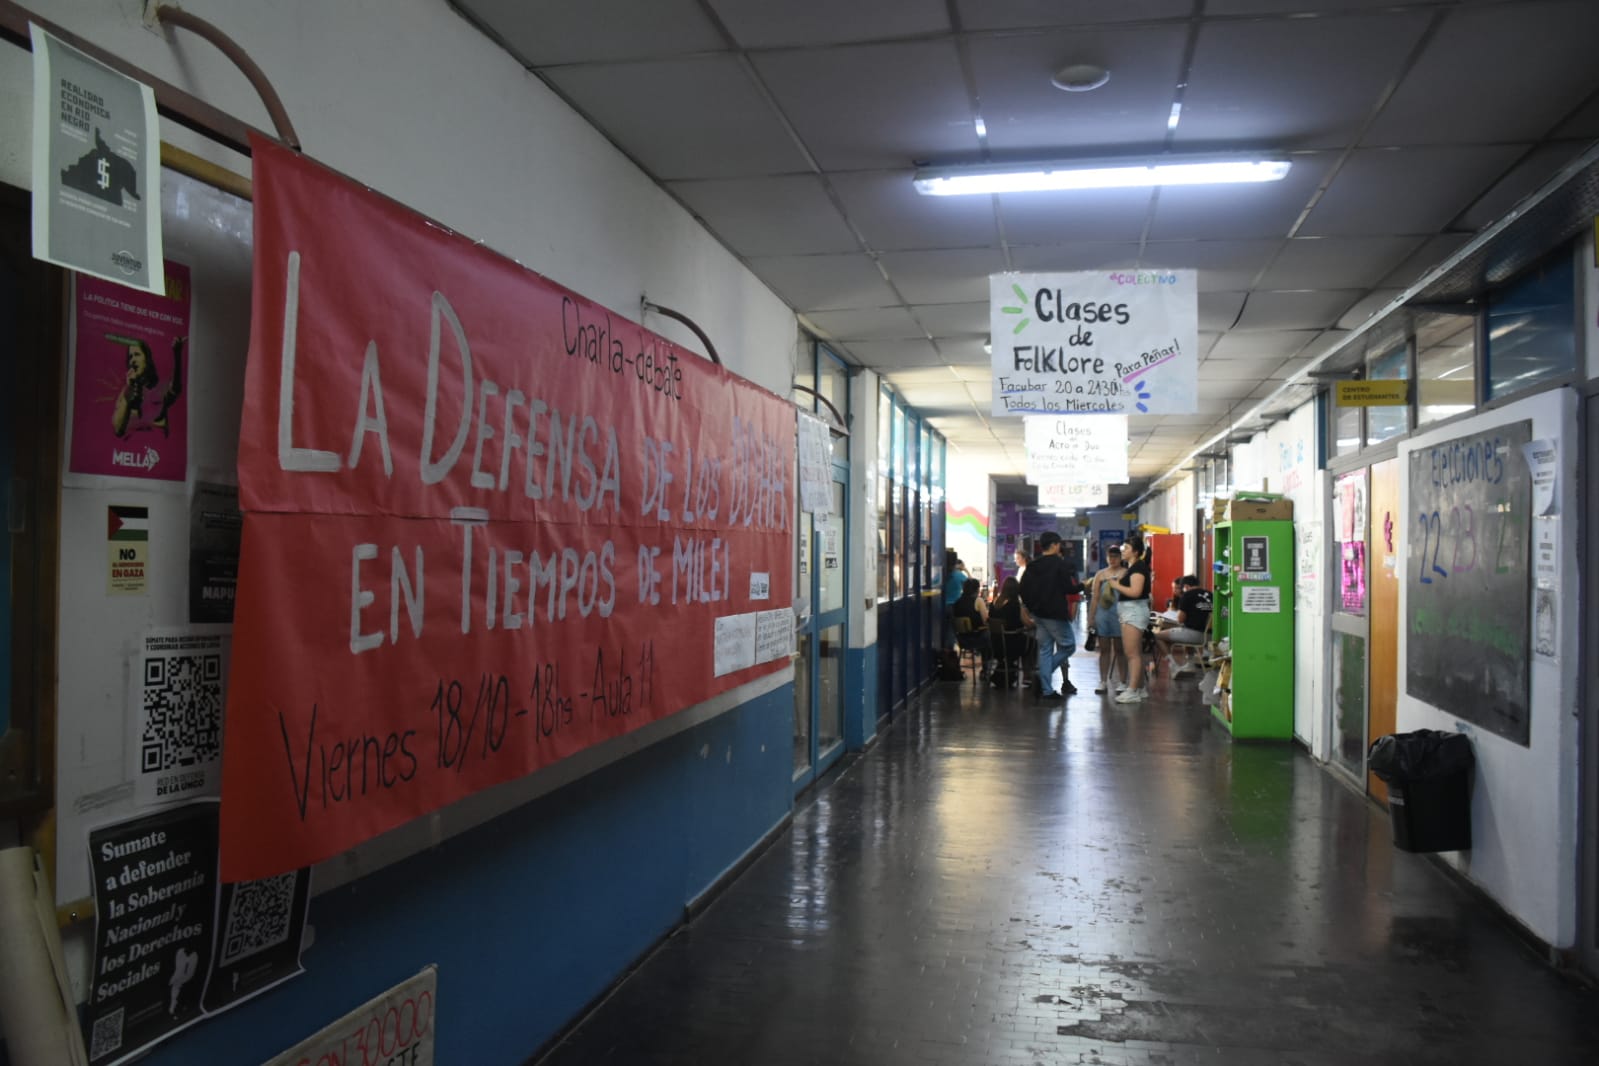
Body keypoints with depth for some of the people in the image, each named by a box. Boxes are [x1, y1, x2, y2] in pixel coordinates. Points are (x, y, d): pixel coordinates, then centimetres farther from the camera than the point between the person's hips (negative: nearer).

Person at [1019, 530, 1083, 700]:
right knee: (1069, 646, 4)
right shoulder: (1060, 564, -11)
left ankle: (1046, 689, 8)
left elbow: (1023, 590, 9)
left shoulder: (1032, 566, 9)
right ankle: (1042, 680, -7)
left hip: (1039, 614, 7)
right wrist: (1082, 585, 5)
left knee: (1044, 650, 10)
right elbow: (1070, 589, -14)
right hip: (1056, 614, -7)